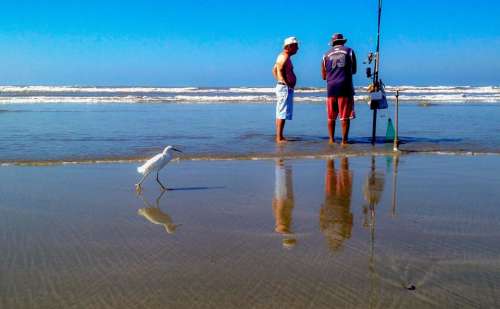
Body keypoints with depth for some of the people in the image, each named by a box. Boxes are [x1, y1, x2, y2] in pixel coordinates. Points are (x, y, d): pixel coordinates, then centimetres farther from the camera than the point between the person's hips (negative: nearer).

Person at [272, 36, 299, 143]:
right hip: (285, 88, -11)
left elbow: (274, 70, 23)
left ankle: (279, 137, 16)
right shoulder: (285, 56, -13)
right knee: (282, 113, -11)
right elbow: (279, 70, -23)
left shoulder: (282, 56, 18)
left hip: (281, 86, 11)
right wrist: (286, 83, -21)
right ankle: (279, 138, -11)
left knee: (280, 113, 11)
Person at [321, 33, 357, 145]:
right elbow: (354, 71, 13)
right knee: (345, 117, 0)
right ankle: (344, 140, -2)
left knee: (331, 117, 11)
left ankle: (331, 139, 11)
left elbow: (324, 76, 14)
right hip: (345, 86, -2)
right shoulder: (349, 51, 8)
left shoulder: (326, 55, 11)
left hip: (331, 87, 2)